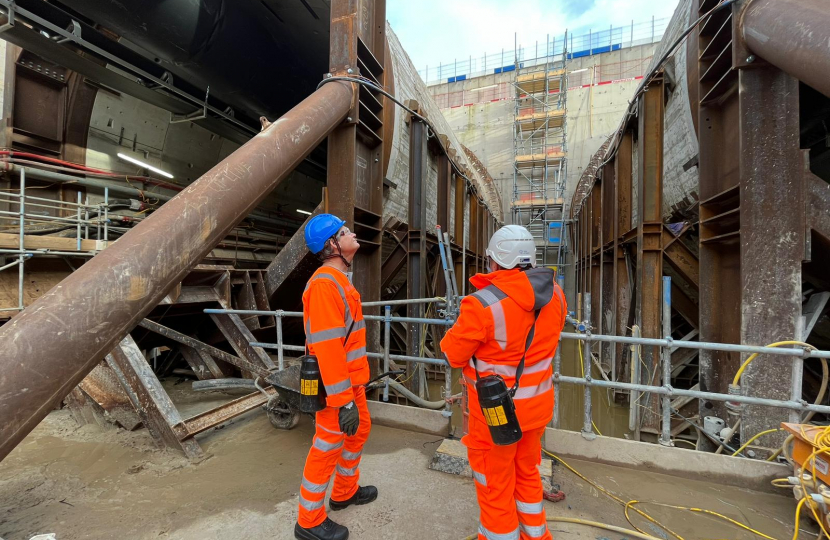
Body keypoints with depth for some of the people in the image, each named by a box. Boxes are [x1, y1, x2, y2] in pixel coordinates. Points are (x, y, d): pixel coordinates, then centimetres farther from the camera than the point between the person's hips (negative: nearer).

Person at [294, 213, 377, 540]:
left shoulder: (340, 279, 10)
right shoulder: (325, 284, -24)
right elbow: (327, 348, -27)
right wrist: (343, 401, -25)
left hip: (351, 379, 10)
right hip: (338, 386, -10)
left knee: (359, 430, 24)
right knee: (328, 446, 5)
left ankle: (345, 492, 45)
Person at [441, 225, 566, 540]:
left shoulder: (483, 303, -28)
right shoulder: (554, 293, -7)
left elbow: (452, 355, -14)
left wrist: (461, 328, 3)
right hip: (537, 403, 7)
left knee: (494, 485, 17)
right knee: (527, 473, 29)